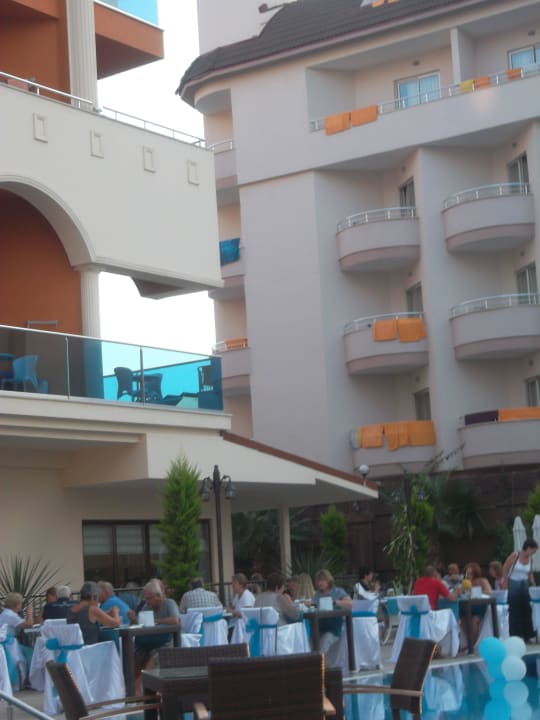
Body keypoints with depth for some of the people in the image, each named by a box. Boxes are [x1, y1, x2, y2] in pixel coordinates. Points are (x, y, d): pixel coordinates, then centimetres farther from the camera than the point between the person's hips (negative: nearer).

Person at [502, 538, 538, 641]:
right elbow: (505, 569, -8)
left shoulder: (530, 559, 2)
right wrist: (506, 586, -9)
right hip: (513, 585, -5)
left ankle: (526, 636, 11)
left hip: (524, 585, 5)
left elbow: (530, 574, 12)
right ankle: (515, 636, 5)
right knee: (515, 612, -1)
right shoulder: (514, 556, -13)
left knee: (526, 609, 2)